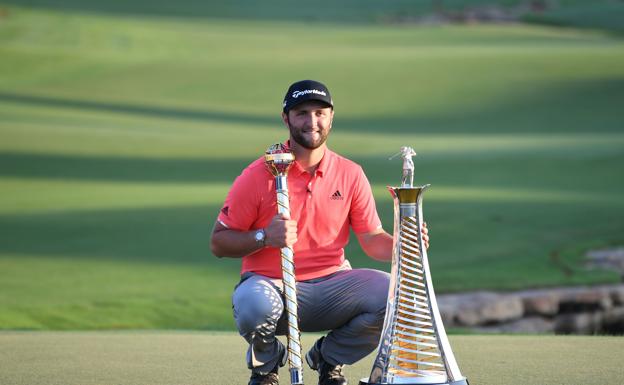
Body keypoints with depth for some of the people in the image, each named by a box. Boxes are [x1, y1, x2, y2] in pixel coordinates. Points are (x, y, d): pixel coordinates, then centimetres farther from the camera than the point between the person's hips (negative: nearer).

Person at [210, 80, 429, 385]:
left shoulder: (350, 174, 5)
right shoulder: (258, 175, -5)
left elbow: (373, 240, 6)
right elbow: (219, 243, -4)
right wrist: (264, 237, -22)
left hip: (330, 285, 3)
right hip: (270, 284, -3)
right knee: (253, 303, -39)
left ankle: (329, 358, 7)